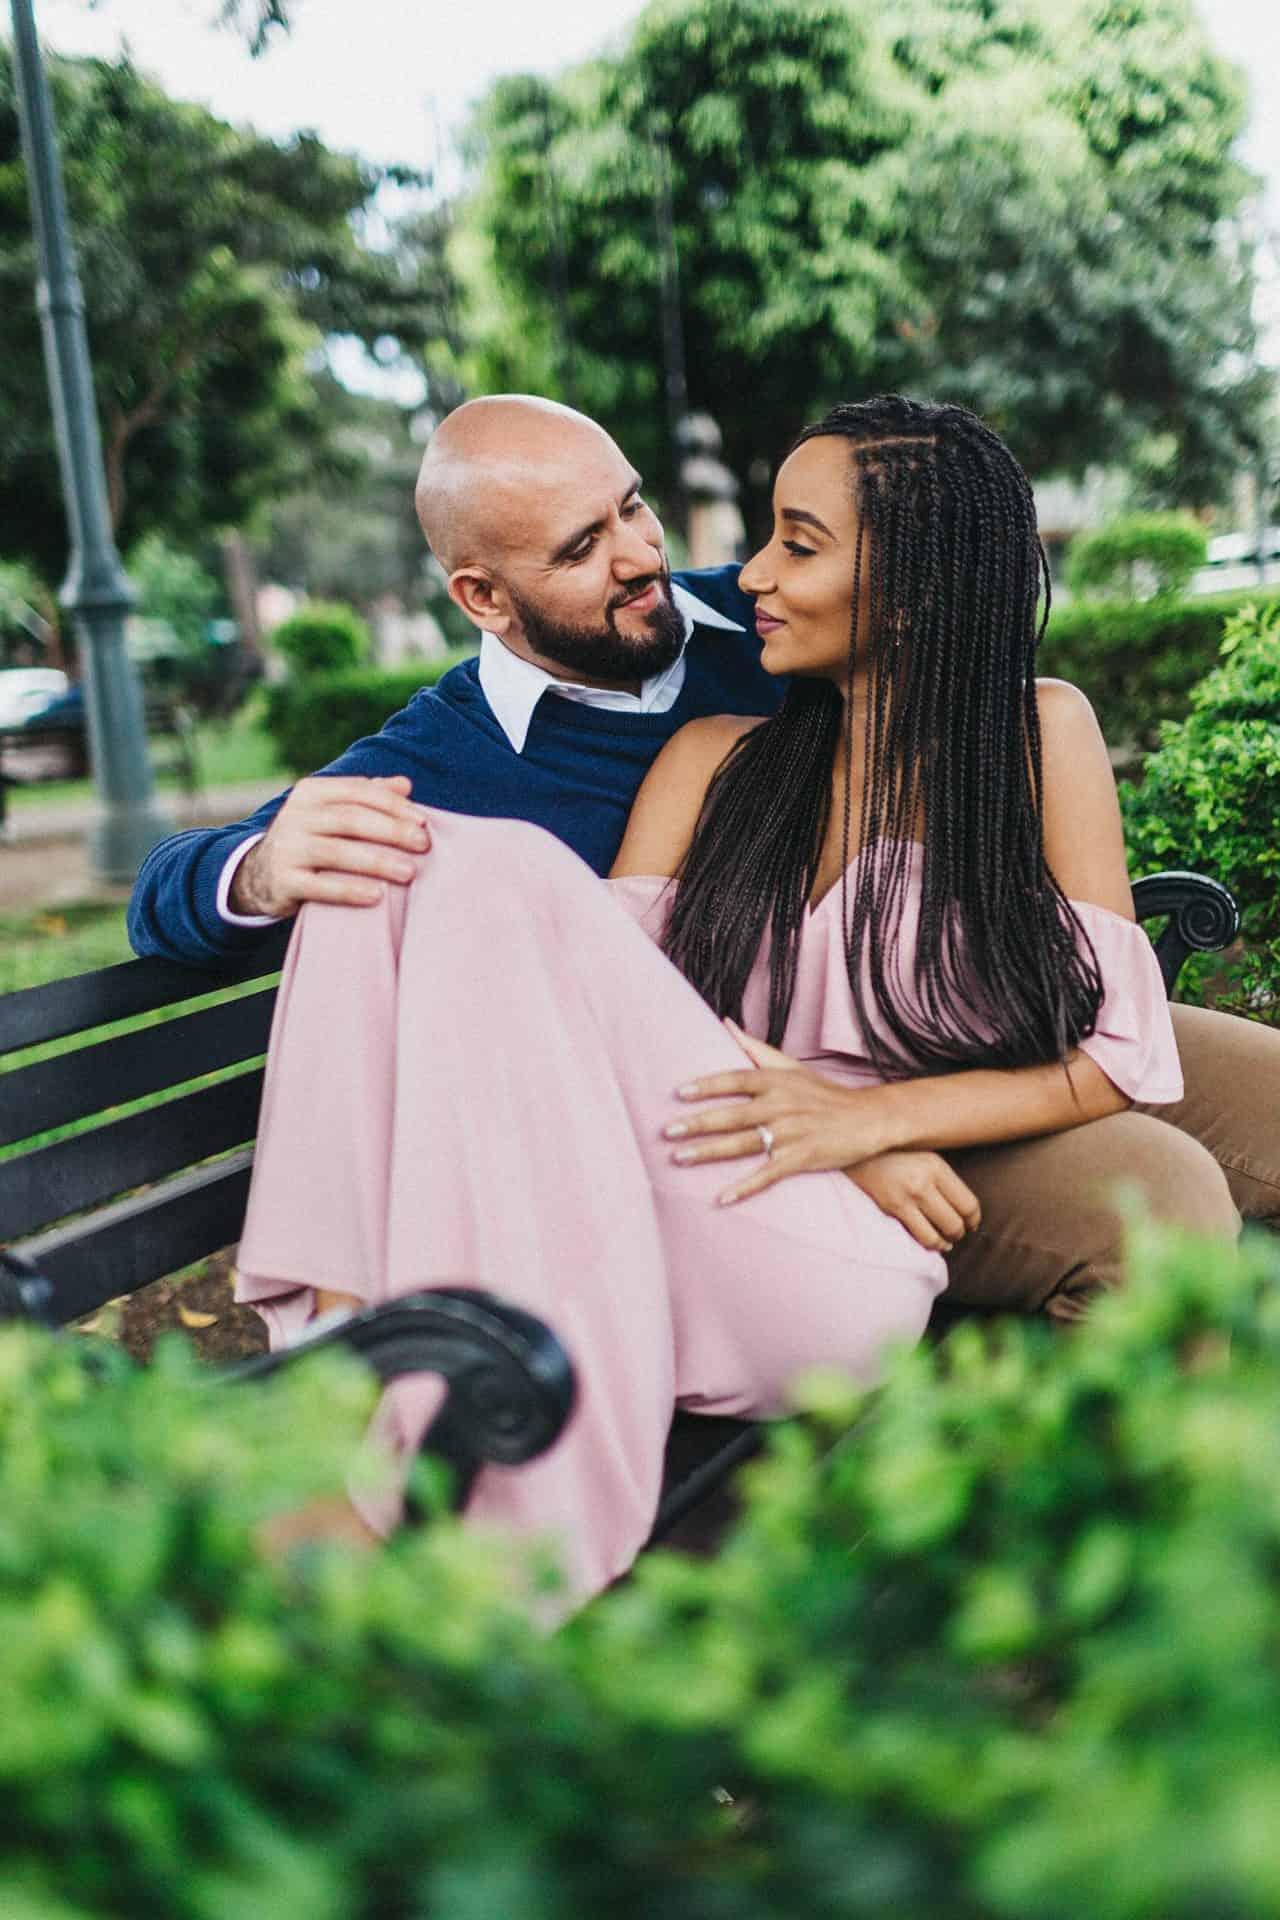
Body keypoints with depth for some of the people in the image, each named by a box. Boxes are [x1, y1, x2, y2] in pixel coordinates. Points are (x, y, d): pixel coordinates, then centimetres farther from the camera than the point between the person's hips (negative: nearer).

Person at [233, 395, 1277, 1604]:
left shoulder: (1037, 735, 9)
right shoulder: (712, 759, 17)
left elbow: (1121, 1052, 3)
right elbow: (602, 1002, 4)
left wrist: (868, 1117, -12)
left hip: (825, 1261, -3)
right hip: (632, 1234, 3)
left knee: (502, 879, -24)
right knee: (419, 856, -18)